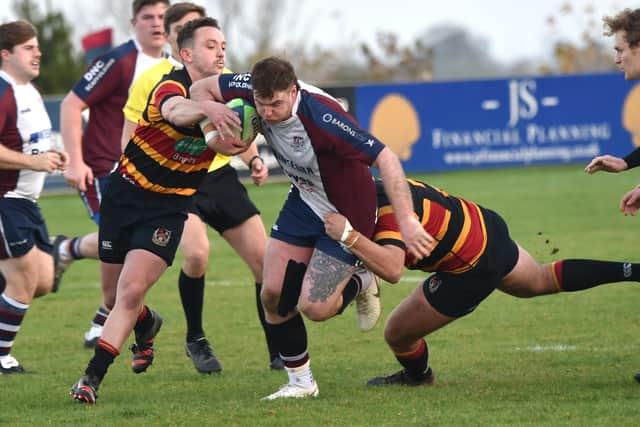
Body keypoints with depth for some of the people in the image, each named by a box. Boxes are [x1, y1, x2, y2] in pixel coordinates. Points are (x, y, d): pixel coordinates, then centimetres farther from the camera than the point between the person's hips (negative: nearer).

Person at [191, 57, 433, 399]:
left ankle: (360, 285, 21)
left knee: (314, 307, -13)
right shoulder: (255, 90, -18)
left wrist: (406, 220, -41)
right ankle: (300, 381, 17)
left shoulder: (320, 116, -37)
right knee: (273, 295, 0)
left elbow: (385, 158, -36)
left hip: (347, 213, -7)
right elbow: (201, 88, 0)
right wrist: (214, 117, -21)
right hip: (304, 201, 7)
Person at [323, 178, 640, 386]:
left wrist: (349, 236, -52)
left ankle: (417, 378, 40)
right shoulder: (376, 186, -5)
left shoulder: (387, 210, -33)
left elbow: (393, 269, -50)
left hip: (471, 269, -9)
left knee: (397, 334, 6)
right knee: (542, 281, 35)